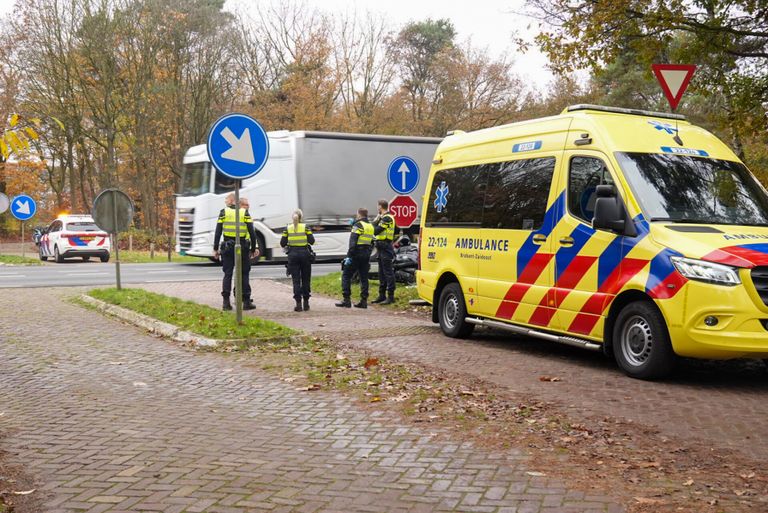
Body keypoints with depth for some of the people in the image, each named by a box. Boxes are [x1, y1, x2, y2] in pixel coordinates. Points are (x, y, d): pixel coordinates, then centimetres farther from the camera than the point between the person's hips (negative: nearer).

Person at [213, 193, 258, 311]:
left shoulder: (223, 212, 2)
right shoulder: (245, 213, 2)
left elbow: (218, 232, -1)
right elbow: (252, 233, -3)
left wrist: (215, 249, 3)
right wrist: (253, 249, 4)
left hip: (228, 247, 1)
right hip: (242, 247, -1)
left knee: (227, 274, 5)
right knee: (244, 274, 5)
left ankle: (226, 302, 2)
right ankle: (246, 302, 5)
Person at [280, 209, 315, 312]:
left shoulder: (288, 228, 1)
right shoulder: (306, 227, -3)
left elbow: (282, 243, -1)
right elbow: (312, 241, -7)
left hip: (293, 254, 1)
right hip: (304, 254, 0)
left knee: (296, 280, 2)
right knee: (305, 279, 10)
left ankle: (298, 303, -4)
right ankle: (306, 303, 12)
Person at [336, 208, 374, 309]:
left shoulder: (358, 225, -9)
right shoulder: (371, 227, 15)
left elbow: (353, 242, -17)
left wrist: (349, 255, -18)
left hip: (356, 255, -7)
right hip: (366, 256, 7)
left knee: (346, 276, 0)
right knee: (364, 278, 9)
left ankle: (346, 300, -5)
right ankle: (364, 301, 7)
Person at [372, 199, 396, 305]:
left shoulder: (387, 218, -13)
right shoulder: (383, 217, 20)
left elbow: (376, 231, -19)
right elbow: (377, 231, 16)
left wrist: (375, 222, -3)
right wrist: (377, 221, 6)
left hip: (386, 248, -11)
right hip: (381, 248, 11)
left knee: (388, 272, -9)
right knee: (382, 273, 13)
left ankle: (391, 296, -8)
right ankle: (382, 295, 19)